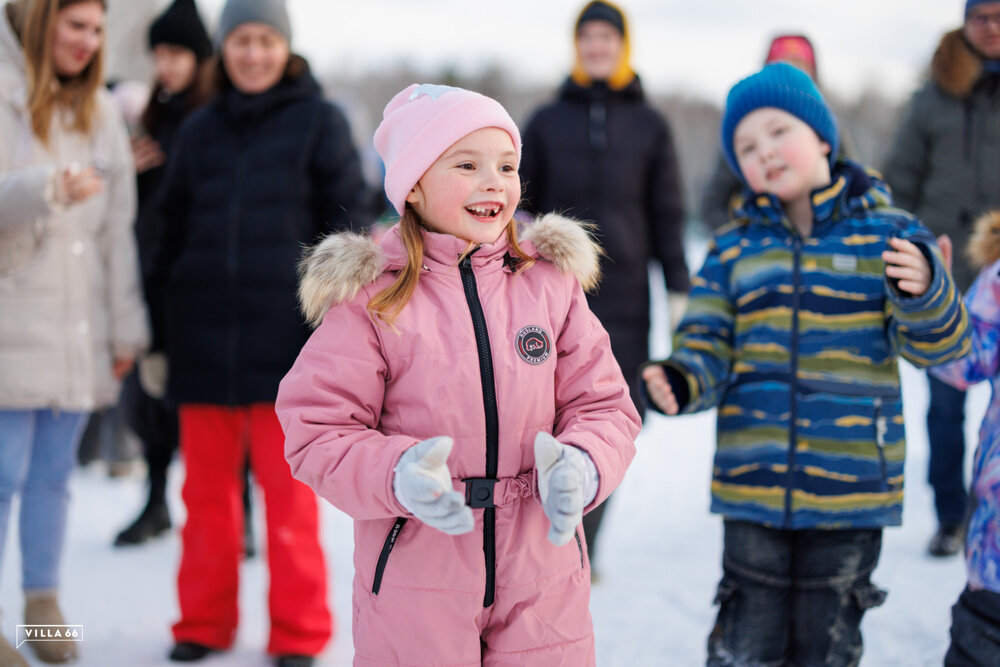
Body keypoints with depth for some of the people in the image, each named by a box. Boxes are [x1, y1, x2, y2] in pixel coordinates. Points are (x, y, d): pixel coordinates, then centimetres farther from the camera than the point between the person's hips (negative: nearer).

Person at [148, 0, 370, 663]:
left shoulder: (319, 122, 2)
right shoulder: (199, 130, 13)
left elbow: (347, 223, -1)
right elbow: (173, 230, 16)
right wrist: (161, 327, 11)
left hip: (285, 335, -3)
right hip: (204, 335, 4)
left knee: (288, 489, -1)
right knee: (207, 488, 8)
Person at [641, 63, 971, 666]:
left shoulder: (887, 235, -2)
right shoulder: (734, 249, 5)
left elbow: (938, 344, -7)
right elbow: (708, 346, 7)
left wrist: (924, 291, -29)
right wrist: (679, 383, -16)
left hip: (850, 486, -1)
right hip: (753, 487, 2)